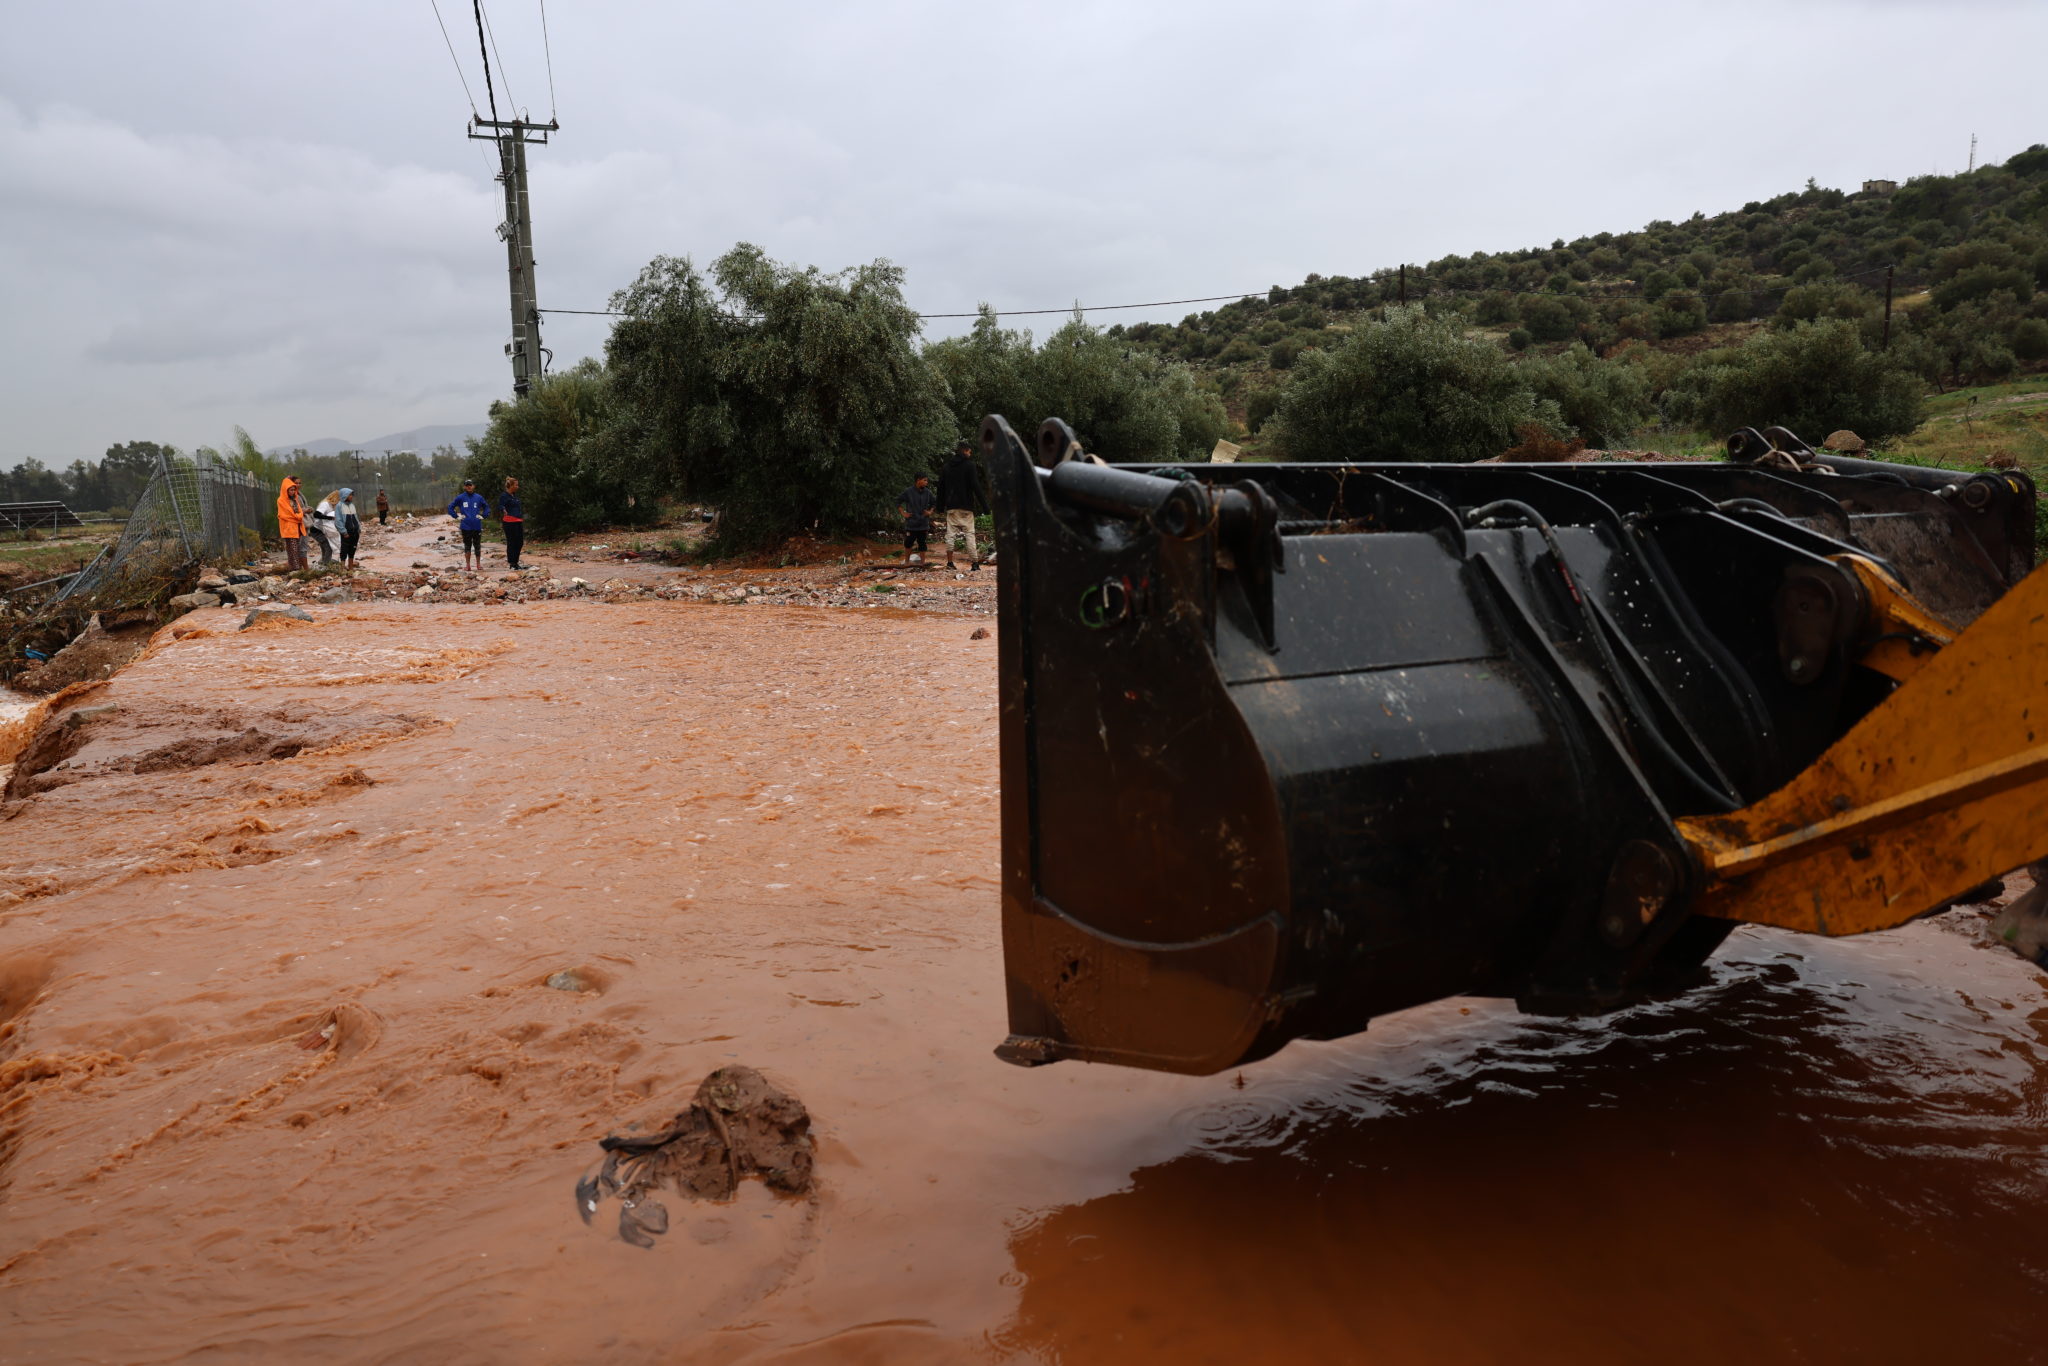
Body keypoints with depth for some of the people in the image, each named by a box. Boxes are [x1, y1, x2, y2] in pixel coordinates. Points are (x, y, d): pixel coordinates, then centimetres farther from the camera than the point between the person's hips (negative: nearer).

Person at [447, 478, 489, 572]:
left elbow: (487, 507, 18)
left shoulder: (478, 497, 6)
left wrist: (483, 515, 5)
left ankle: (478, 564, 14)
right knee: (467, 546, 5)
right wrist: (457, 516, 0)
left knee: (477, 546, 5)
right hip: (466, 526, -1)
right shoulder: (460, 498, 2)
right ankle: (467, 564, 11)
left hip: (477, 526, 1)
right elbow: (450, 507, 9)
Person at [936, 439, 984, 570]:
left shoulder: (947, 466, 12)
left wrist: (941, 506, 17)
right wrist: (983, 504, -7)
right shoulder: (969, 465, -4)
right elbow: (976, 486, -10)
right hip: (966, 506, -4)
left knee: (950, 533, 6)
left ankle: (949, 562, 4)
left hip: (951, 506, 4)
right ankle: (974, 562, -8)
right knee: (970, 533, -3)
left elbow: (941, 487, 13)